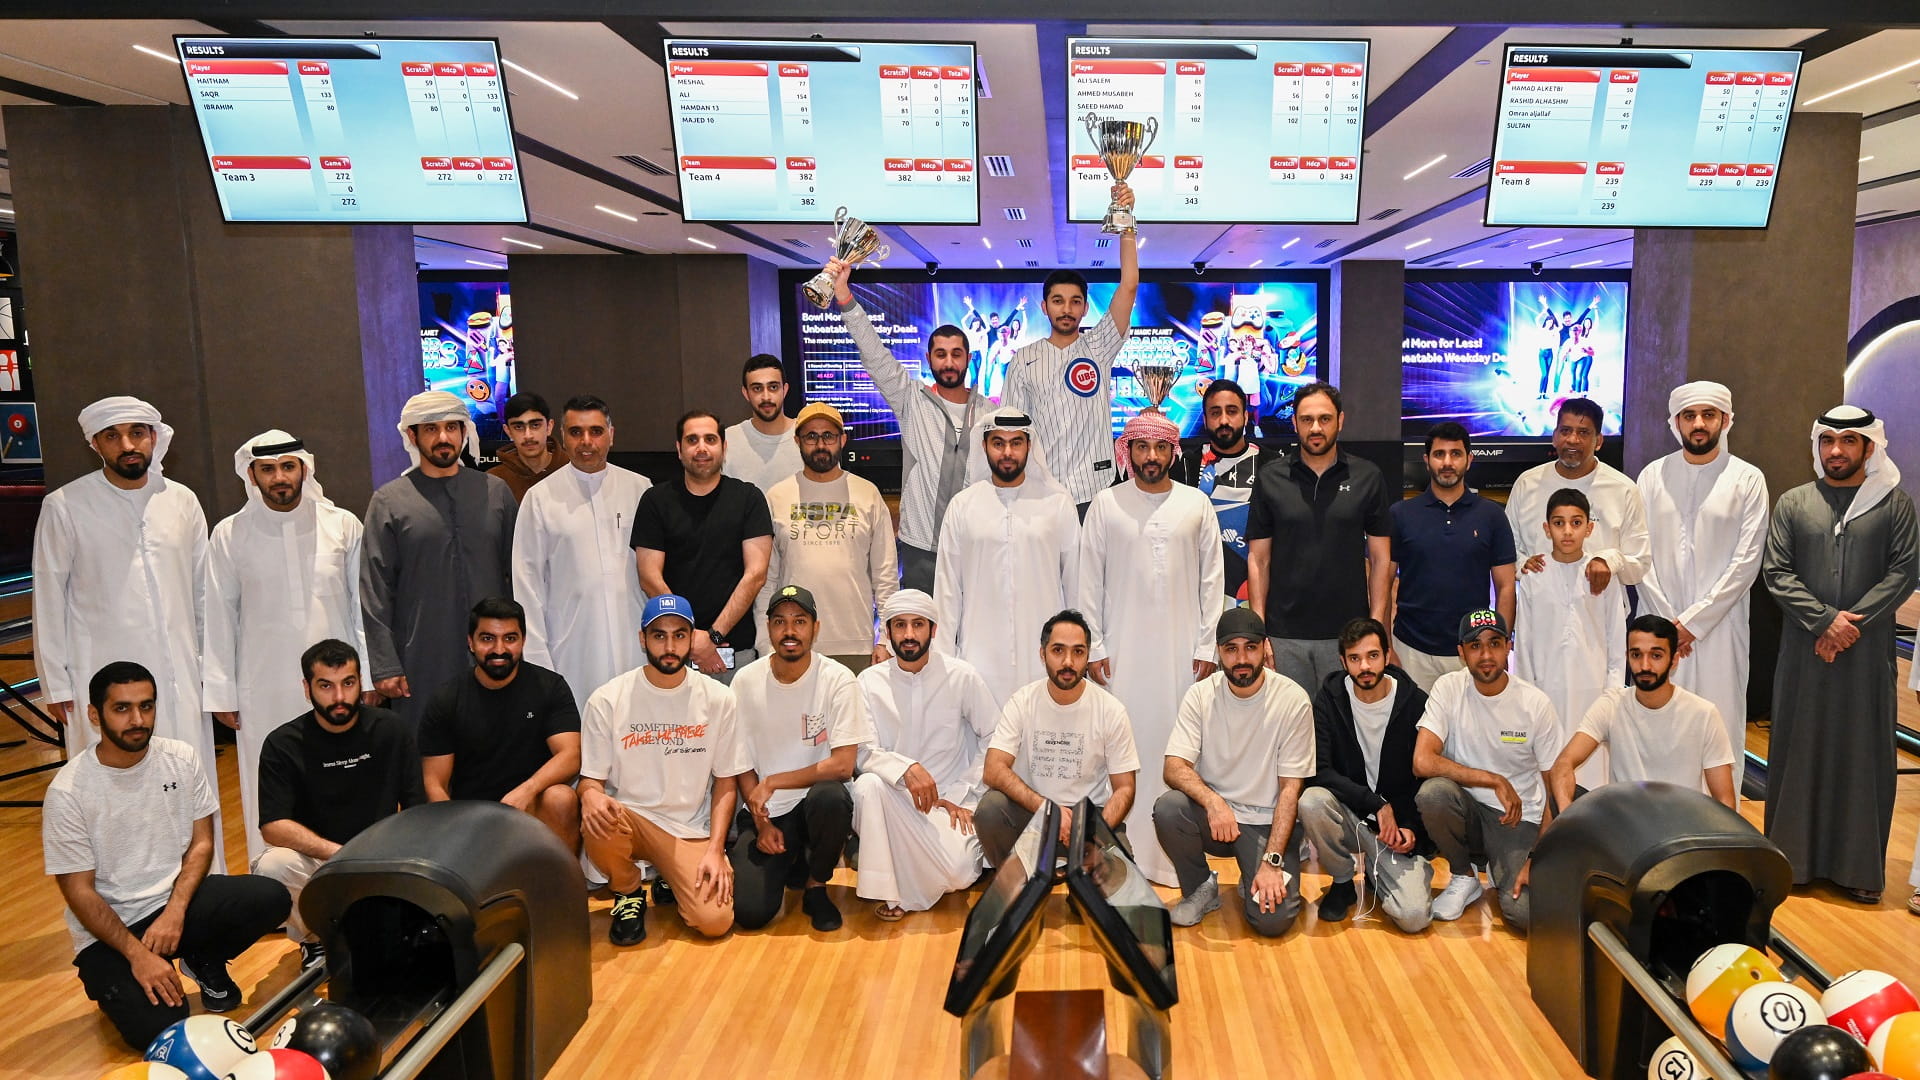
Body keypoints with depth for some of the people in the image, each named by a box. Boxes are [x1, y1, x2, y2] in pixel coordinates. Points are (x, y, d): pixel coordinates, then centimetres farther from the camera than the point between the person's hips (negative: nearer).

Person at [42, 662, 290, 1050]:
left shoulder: (182, 759, -5)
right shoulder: (68, 791, -16)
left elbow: (201, 843, 0)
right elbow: (79, 892, -13)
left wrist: (175, 911, -17)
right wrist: (137, 954, -21)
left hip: (177, 899, 3)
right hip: (108, 926, -3)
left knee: (271, 898, -24)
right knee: (157, 1028, -23)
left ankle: (204, 962, 7)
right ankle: (115, 981, 12)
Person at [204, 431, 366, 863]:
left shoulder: (343, 525, 1)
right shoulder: (230, 536, 2)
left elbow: (364, 604, 4)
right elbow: (219, 617, 5)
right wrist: (220, 693, 4)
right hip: (265, 691, 0)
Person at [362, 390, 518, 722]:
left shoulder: (496, 492, 8)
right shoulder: (389, 501, 2)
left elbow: (519, 572, 10)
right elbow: (375, 592, 0)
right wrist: (384, 667, -5)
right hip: (422, 663, -2)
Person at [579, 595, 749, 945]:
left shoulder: (718, 699, -2)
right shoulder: (607, 701, -6)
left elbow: (725, 782, 2)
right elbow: (591, 777, -2)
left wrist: (715, 849, -8)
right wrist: (591, 796, -27)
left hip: (691, 828, 1)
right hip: (628, 817, 0)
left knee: (715, 920, -20)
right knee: (597, 823, -36)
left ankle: (671, 883, 18)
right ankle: (628, 891, 1)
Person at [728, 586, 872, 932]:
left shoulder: (837, 679, -11)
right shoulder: (746, 681, -2)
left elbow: (842, 765, -17)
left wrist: (773, 781, -17)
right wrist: (761, 823, -6)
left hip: (818, 800, -1)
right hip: (764, 811, 2)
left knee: (829, 796, -38)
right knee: (749, 911, -17)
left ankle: (816, 888, -7)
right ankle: (786, 861, 19)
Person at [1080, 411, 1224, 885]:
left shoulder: (1197, 504, 6)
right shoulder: (1106, 504, 3)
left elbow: (1212, 579, 6)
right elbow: (1090, 580, 3)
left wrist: (1207, 645, 1)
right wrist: (1094, 647, -1)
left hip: (1182, 647, 1)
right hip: (1123, 649, -1)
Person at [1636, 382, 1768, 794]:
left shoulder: (1747, 480, 1)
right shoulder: (1653, 476, 6)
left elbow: (1746, 562, -4)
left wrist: (1693, 622, -10)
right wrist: (1667, 621, -6)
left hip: (1719, 625, -2)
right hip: (1659, 626, 2)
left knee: (1720, 727, 0)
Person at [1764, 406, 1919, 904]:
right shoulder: (1793, 503, 6)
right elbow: (1776, 572, 0)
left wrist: (1854, 623, -14)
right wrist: (1825, 619, -12)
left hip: (1867, 652, -1)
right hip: (1804, 650, 1)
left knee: (1863, 752, 3)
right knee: (1799, 747, 5)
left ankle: (1858, 865, 12)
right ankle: (1793, 858, 14)